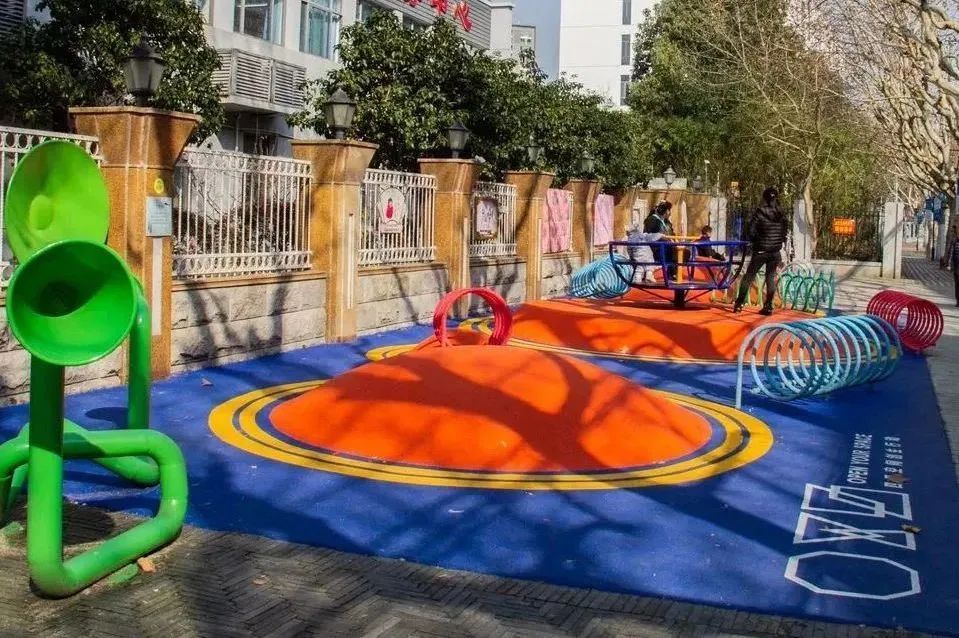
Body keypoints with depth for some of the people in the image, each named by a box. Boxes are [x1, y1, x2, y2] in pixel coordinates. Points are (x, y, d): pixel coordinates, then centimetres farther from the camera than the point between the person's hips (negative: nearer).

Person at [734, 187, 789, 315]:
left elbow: (751, 231, -11)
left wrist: (755, 241, 7)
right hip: (776, 251, 3)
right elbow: (785, 231, 7)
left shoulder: (760, 212, -10)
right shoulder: (781, 214, 1)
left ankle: (739, 304, 4)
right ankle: (768, 307, 8)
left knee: (749, 276, 7)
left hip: (761, 250, -3)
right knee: (771, 278, 10)